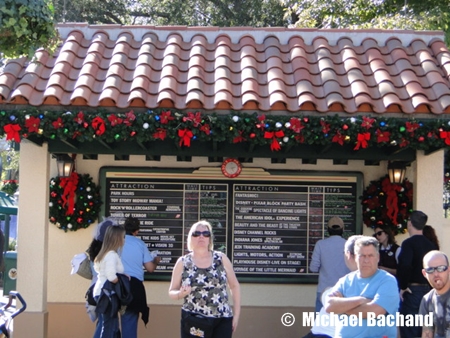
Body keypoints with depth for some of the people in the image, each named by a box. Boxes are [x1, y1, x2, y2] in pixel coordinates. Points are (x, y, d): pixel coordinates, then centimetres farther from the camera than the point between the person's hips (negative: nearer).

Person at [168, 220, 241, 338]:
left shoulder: (221, 259, 3)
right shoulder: (182, 262, 2)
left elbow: (234, 286, 10)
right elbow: (171, 292, 7)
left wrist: (236, 315, 5)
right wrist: (181, 293, -15)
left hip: (223, 321, 1)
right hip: (193, 321, 0)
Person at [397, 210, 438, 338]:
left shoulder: (408, 243, -12)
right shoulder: (431, 245, 9)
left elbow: (404, 267, -24)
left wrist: (402, 287, -13)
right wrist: (430, 287, 18)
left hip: (411, 290, -7)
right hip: (428, 291, 7)